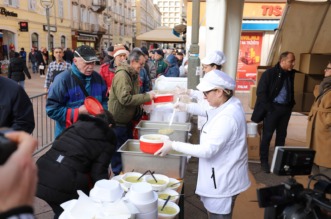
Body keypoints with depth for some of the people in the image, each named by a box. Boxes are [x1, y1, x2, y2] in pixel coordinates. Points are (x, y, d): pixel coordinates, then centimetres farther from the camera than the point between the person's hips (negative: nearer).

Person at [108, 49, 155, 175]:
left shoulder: (133, 75, 10)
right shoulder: (122, 75, -21)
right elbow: (125, 98, -30)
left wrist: (147, 97, 3)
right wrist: (147, 97, -25)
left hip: (127, 120, 10)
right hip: (118, 122, -10)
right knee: (119, 151, 4)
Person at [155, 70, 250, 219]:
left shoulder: (227, 117, -31)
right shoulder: (229, 104, -1)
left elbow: (207, 150, -30)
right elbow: (209, 111, 20)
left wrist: (173, 145, -24)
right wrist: (187, 107, 4)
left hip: (223, 181, -9)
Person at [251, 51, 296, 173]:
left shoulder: (291, 74, 4)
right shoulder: (269, 73, -11)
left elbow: (291, 91, 12)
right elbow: (261, 92, -12)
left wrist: (291, 105, -2)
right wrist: (269, 108, -14)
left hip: (285, 109, 5)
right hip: (273, 108, -5)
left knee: (281, 135, 14)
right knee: (267, 135, 3)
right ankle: (264, 161, 14)